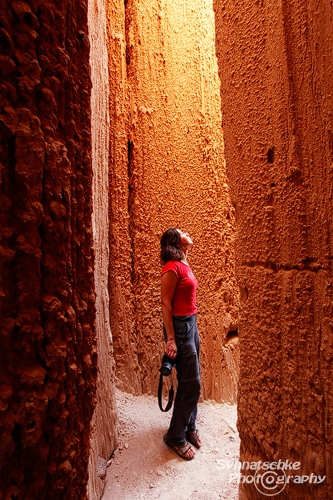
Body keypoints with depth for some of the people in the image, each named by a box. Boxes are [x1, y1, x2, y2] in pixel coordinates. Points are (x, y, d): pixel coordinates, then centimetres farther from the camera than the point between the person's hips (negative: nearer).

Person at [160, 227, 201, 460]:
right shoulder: (172, 267, -18)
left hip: (191, 323, 9)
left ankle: (189, 426, 37)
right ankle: (176, 436, 22)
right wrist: (171, 339, -18)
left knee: (192, 381, 18)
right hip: (180, 326, -9)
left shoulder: (184, 264, 10)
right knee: (191, 383, 2)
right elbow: (165, 303, -18)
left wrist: (192, 325, 19)